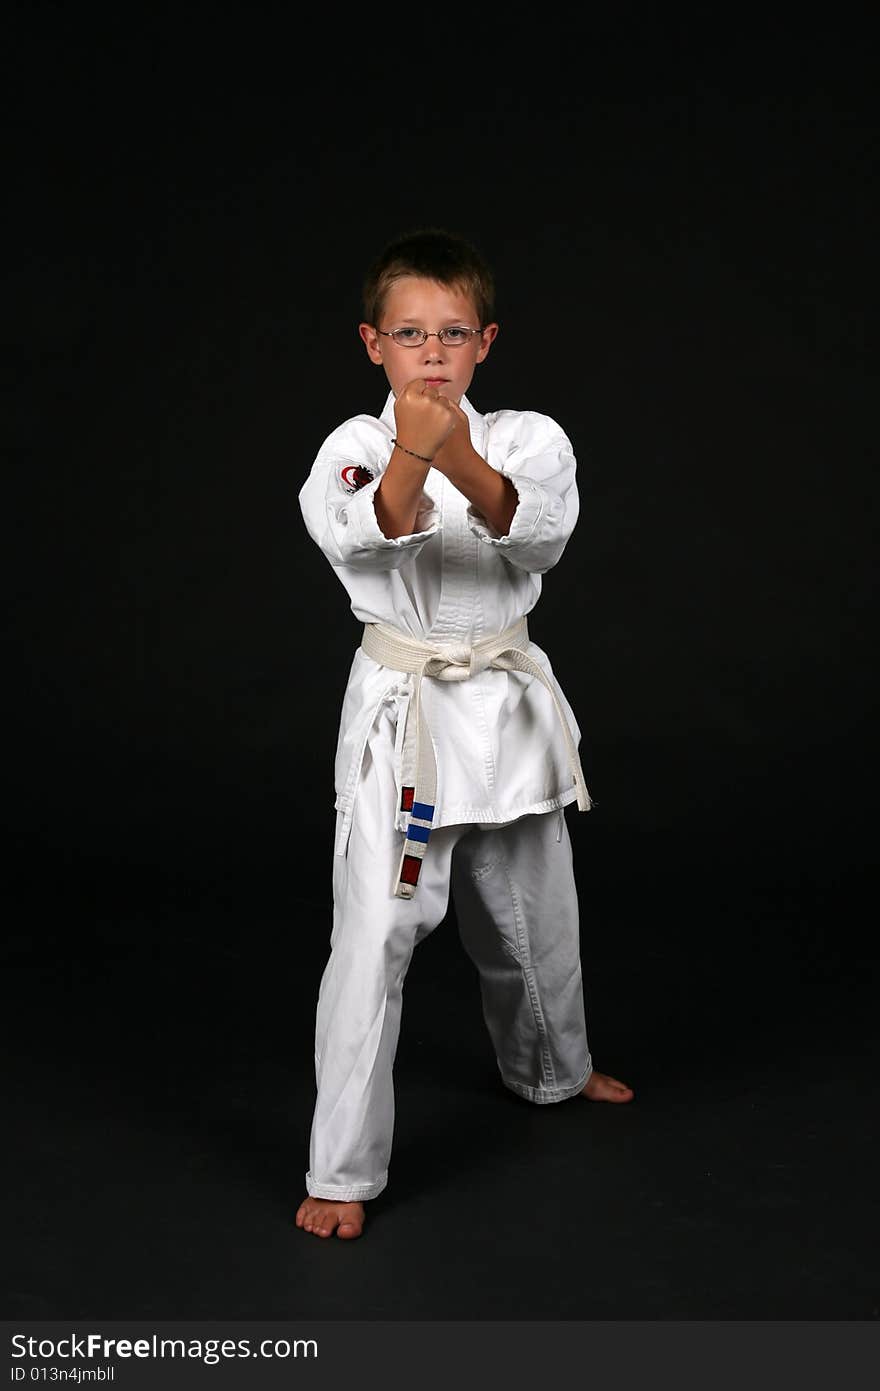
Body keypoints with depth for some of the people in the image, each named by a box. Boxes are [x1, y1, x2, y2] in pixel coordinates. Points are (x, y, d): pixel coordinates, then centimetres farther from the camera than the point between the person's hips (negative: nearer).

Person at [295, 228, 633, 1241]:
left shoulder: (528, 438, -2)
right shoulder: (354, 447, -7)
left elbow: (539, 529, -24)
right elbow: (362, 531, -29)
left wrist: (466, 464, -43)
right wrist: (411, 455, -48)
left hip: (509, 707, 3)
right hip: (401, 717, -3)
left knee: (534, 918, 21)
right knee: (373, 941, -7)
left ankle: (551, 1069, 49)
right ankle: (343, 1171, 7)